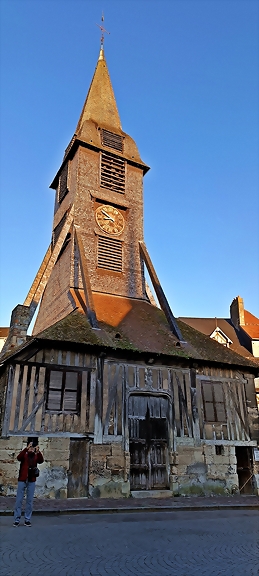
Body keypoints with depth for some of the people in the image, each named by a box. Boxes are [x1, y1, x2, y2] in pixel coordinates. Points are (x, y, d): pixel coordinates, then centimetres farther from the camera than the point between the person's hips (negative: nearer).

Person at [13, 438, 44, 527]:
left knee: (29, 501, 6)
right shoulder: (24, 454, -1)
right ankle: (17, 519, 12)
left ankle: (27, 519, 15)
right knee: (19, 500, 3)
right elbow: (18, 457, -23)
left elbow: (41, 461, -18)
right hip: (22, 480, -1)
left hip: (31, 481, 1)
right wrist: (27, 448, -37)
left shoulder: (36, 456, 2)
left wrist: (38, 452, -35)